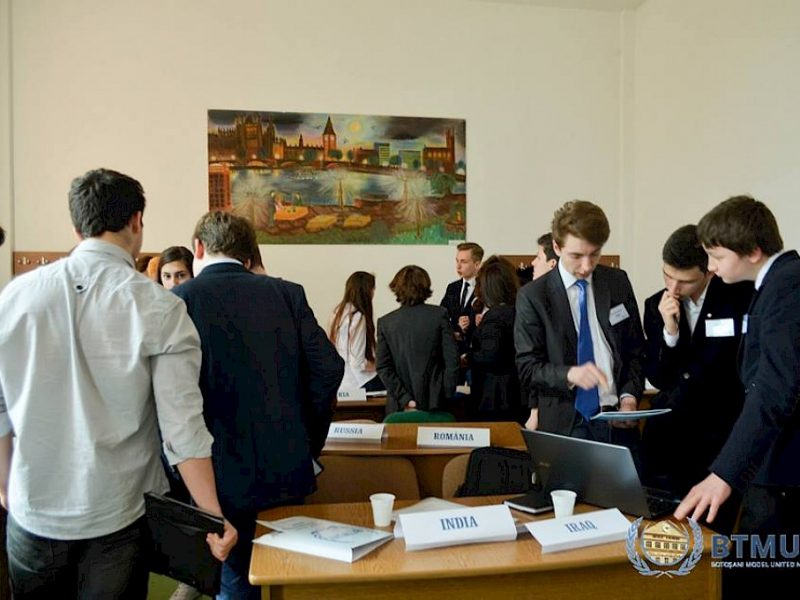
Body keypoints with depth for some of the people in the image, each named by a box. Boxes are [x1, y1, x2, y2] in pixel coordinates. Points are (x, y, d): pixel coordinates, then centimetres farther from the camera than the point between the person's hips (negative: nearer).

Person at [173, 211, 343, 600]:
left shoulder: (180, 300, -7)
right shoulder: (287, 294, 2)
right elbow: (328, 367, -3)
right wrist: (309, 443, 8)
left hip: (224, 475, -3)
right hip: (290, 469, 4)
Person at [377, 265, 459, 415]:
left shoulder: (385, 322, -1)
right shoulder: (439, 314, -4)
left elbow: (383, 367, -5)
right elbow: (452, 359, -6)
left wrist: (404, 399, -4)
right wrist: (447, 396, 2)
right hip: (434, 402, 0)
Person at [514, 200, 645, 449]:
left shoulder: (618, 282, 6)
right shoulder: (532, 296, -4)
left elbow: (635, 349, 13)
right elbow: (527, 367, -5)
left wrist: (630, 396, -3)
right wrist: (570, 374, -23)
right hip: (564, 425, -3)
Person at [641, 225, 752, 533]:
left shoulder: (744, 296, -10)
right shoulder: (656, 306, 1)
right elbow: (658, 379, -1)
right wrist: (669, 331, -15)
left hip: (722, 437, -3)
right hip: (668, 438, 3)